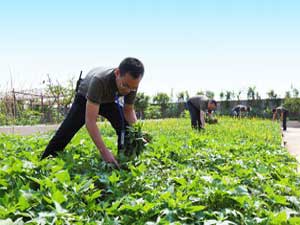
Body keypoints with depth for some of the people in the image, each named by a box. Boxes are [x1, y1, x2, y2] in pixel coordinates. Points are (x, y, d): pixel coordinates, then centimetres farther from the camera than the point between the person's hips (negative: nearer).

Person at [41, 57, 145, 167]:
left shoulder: (132, 84, -31)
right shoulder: (99, 80, -46)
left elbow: (129, 110, -15)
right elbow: (90, 121, -48)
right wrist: (104, 151, -55)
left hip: (109, 100, 3)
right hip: (85, 98, -3)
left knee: (126, 127, -17)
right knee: (66, 131, -3)